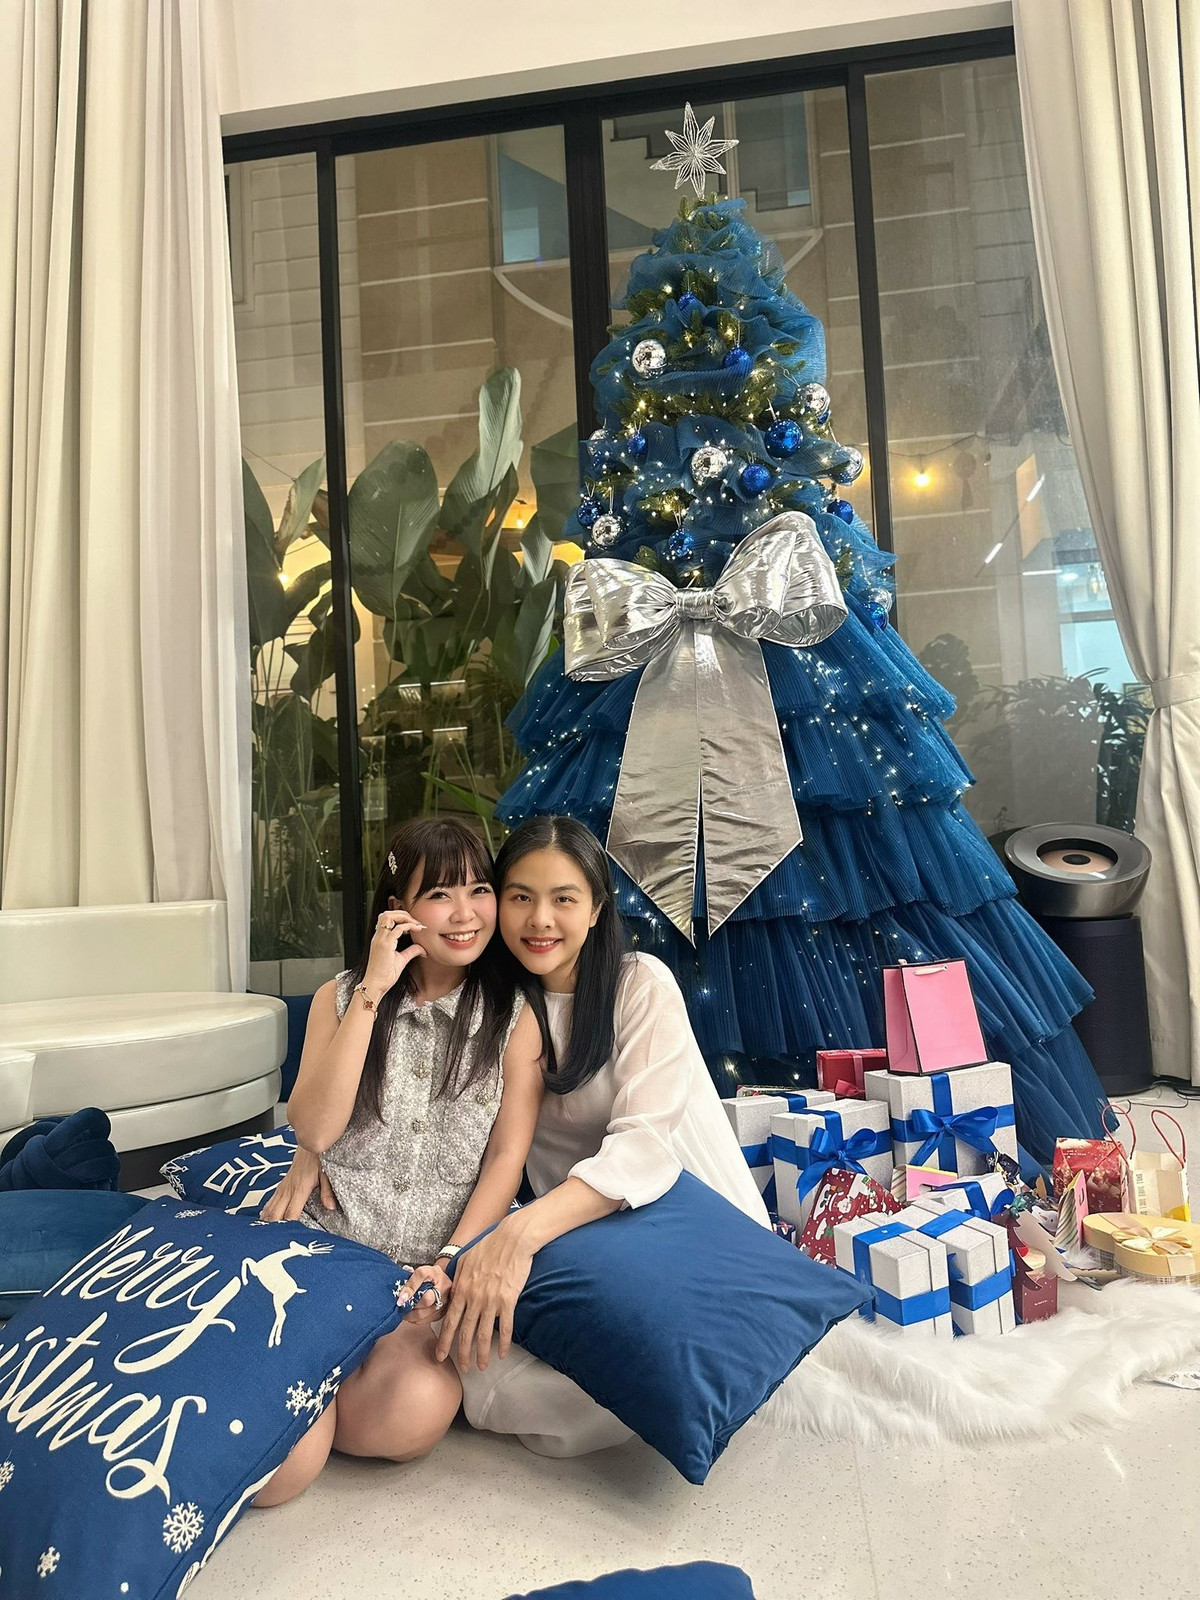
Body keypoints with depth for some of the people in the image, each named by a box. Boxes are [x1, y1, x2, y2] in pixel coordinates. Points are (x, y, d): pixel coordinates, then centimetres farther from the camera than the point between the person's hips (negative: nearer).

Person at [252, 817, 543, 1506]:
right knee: (275, 1473, -20)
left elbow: (506, 1158, -1)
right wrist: (372, 991, -13)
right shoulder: (342, 997, 6)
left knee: (411, 1413, -30)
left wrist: (450, 1263, -14)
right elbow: (312, 1127, -8)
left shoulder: (515, 1018, 3)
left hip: (432, 1270, 0)